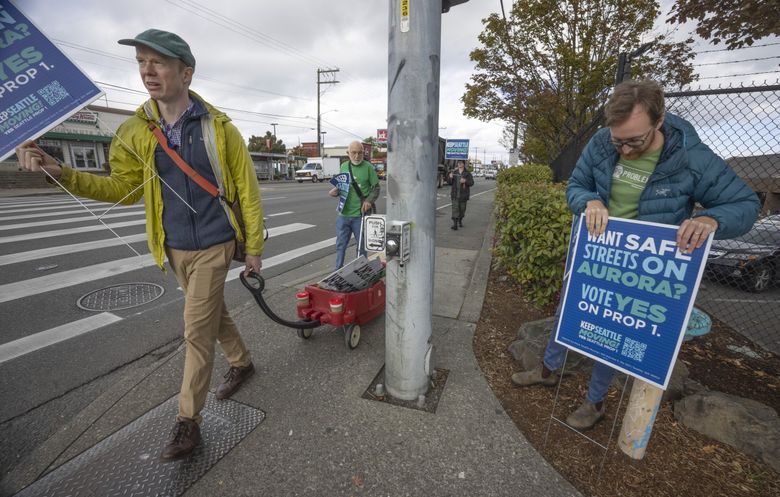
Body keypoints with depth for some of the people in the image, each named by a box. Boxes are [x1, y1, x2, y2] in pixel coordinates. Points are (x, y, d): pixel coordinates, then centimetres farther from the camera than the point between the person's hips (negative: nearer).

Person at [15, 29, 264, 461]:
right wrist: (60, 173, -9)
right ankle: (241, 363, 44)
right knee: (212, 313, 19)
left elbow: (247, 191, -7)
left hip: (213, 246, -5)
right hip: (175, 248, 5)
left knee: (197, 331, -1)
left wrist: (254, 246, -5)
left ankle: (188, 421, 15)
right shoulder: (135, 131, 2)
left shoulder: (218, 127, -10)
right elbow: (124, 189, 7)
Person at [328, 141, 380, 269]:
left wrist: (369, 201, -19)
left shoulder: (368, 167, -4)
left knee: (361, 246, 10)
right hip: (343, 214, 4)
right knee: (340, 245, 10)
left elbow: (376, 188, -2)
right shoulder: (344, 166, 8)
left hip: (360, 215, -3)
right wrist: (335, 191, -3)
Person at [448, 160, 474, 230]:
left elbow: (472, 182, -4)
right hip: (455, 194, 0)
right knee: (455, 208, -9)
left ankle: (460, 221, 35)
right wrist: (450, 178, -12)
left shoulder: (467, 173, 0)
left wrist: (465, 181, -23)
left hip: (463, 194, 0)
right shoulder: (454, 172, 7)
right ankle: (455, 224, -14)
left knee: (462, 208, 11)